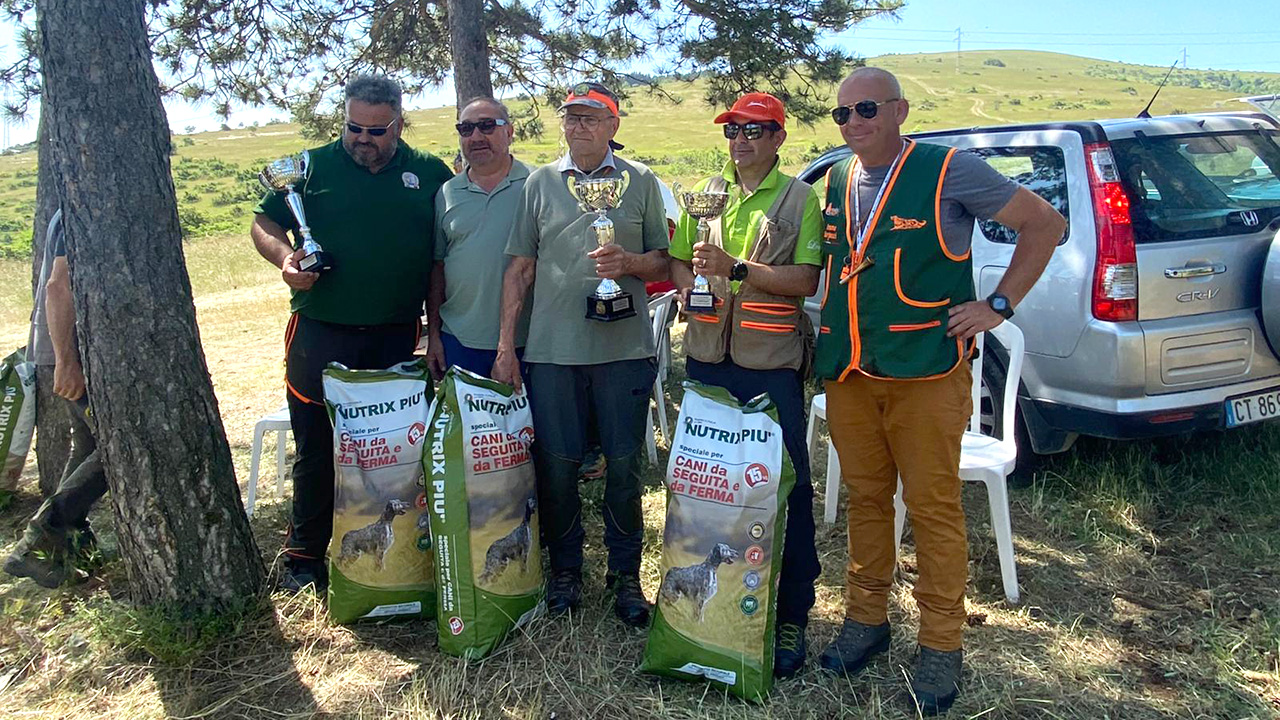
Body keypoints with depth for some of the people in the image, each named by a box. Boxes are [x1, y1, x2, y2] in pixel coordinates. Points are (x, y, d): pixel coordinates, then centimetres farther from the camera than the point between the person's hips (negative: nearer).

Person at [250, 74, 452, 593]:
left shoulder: (430, 174, 7)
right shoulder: (313, 167, 4)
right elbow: (263, 224, 8)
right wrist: (283, 256, -14)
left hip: (397, 337, 1)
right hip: (320, 335, -1)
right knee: (316, 449, 5)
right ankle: (305, 556, 22)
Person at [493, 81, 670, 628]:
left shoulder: (641, 183, 8)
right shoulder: (540, 183, 10)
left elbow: (662, 262, 9)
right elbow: (521, 267, 9)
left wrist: (628, 263, -13)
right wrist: (505, 345, 3)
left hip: (624, 347, -1)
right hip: (552, 349, 1)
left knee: (624, 464, 4)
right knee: (555, 463, 6)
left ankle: (625, 574, 21)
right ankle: (565, 568, 25)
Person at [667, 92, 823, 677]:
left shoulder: (800, 199, -1)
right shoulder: (705, 193, 14)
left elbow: (806, 280, -11)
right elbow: (678, 259, 17)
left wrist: (736, 268, -21)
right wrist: (687, 284, -5)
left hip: (771, 364, -4)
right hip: (708, 356, 5)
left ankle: (792, 613, 13)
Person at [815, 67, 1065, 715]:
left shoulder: (949, 171, -5)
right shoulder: (833, 183, 12)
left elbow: (1045, 224, 0)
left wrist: (998, 306, -6)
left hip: (925, 372, -5)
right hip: (847, 374, 5)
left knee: (933, 508, 1)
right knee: (865, 497, 14)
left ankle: (941, 645, 16)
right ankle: (866, 618, 29)